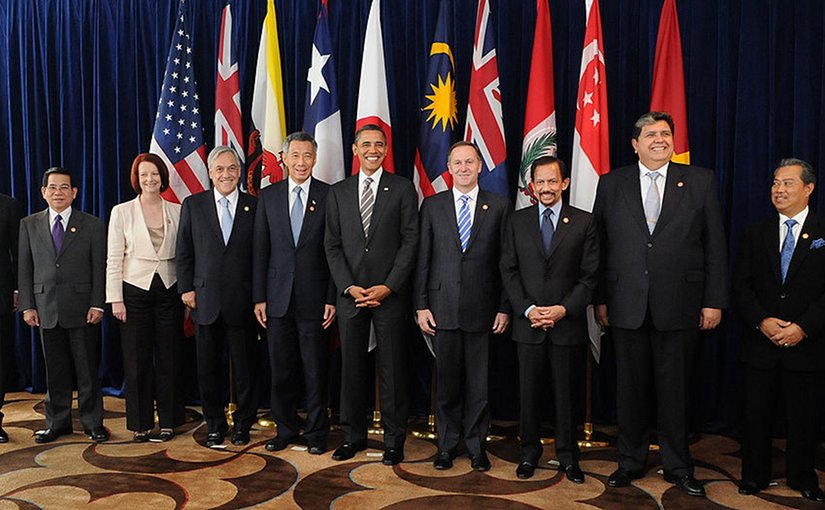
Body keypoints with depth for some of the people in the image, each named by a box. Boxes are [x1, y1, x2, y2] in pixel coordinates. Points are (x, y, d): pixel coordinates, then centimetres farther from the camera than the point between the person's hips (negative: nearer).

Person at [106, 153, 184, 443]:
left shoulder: (176, 211, 5)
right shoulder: (122, 212, 1)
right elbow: (114, 259, 0)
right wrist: (115, 299, -5)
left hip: (168, 291, 1)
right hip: (135, 291, -1)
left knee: (169, 359, 6)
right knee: (137, 361, 5)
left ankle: (168, 420, 19)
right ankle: (140, 423, 18)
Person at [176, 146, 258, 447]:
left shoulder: (254, 206, 3)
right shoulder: (193, 205, 6)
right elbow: (184, 253, 8)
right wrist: (186, 288, 0)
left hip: (242, 301, -1)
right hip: (205, 299, 1)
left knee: (244, 365, 7)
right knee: (209, 367, 9)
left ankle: (243, 424, 23)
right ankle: (215, 425, 25)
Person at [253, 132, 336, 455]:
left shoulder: (329, 196, 0)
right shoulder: (268, 197, 7)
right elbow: (260, 251, 7)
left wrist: (332, 298, -7)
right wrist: (259, 298, 2)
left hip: (314, 299, -2)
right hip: (278, 298, 3)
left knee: (315, 372, 6)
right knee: (281, 371, 11)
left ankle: (316, 433, 21)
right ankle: (286, 430, 27)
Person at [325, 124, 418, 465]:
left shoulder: (402, 188, 3)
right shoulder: (338, 192, 10)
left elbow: (410, 241, -3)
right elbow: (332, 245, 7)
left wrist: (388, 287, -11)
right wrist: (348, 287, -6)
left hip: (389, 294, -2)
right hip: (350, 294, 3)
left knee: (392, 369, 4)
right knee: (351, 368, 9)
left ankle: (394, 440, 16)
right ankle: (353, 436, 23)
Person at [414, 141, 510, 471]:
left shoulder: (499, 206, 5)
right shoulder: (432, 206, 7)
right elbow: (422, 258, 5)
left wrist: (505, 307, -1)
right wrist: (421, 305, 0)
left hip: (482, 307, 0)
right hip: (443, 306, 1)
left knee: (479, 382, 7)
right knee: (447, 380, 8)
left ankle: (477, 446, 22)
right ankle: (447, 446, 23)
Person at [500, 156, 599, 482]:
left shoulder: (584, 222, 2)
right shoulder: (517, 222, 6)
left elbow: (590, 275, 0)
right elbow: (509, 270, 4)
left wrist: (564, 309, -12)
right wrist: (527, 309, -9)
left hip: (568, 323, -1)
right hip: (528, 322, 1)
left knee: (566, 393, 8)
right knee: (529, 392, 9)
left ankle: (567, 458, 23)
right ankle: (529, 453, 24)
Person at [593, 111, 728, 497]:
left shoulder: (700, 181, 5)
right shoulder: (612, 184, 6)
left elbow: (715, 245, 3)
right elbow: (600, 245, 5)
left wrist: (714, 300, -2)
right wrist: (600, 299, 1)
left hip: (679, 304, 0)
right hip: (626, 304, 1)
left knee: (674, 389, 9)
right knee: (630, 387, 10)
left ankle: (677, 466, 26)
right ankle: (630, 462, 26)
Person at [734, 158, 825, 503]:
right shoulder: (755, 235, 7)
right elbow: (741, 285, 3)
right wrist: (761, 321, -11)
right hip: (760, 343, 2)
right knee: (756, 414, 8)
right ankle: (754, 476, 22)